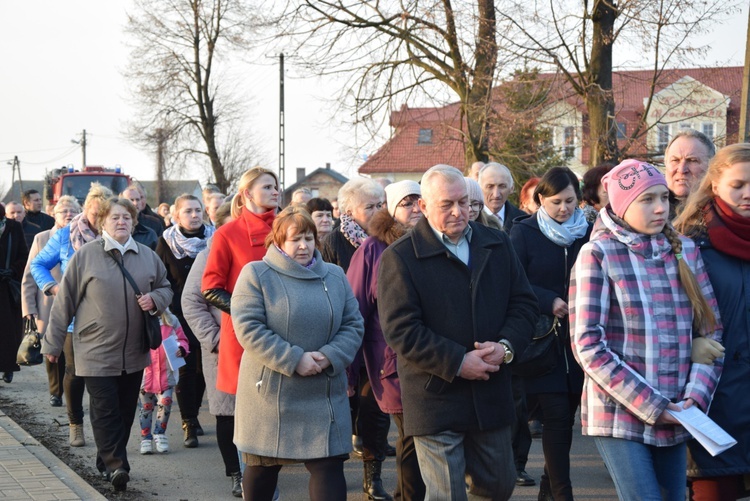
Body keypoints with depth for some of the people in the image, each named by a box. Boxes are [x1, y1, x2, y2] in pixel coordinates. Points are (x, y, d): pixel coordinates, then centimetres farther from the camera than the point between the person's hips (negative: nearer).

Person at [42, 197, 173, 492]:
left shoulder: (147, 256, 6)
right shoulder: (85, 256, -5)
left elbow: (165, 288, 20)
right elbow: (65, 301, -1)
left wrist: (155, 299, -4)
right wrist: (53, 342, 1)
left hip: (134, 352, 4)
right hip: (97, 352, -4)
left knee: (126, 409, 9)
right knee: (105, 409, -9)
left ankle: (109, 461, 23)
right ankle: (116, 466, -7)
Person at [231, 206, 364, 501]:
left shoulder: (335, 276, 10)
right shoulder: (256, 274, -4)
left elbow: (353, 325, 6)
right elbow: (248, 328, -14)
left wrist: (329, 356, -13)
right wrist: (294, 360, -19)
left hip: (324, 396, 3)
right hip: (270, 393, -3)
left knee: (329, 467, -3)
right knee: (262, 467, 9)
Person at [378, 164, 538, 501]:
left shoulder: (497, 245, 9)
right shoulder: (399, 258, -7)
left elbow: (524, 303, 9)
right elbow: (401, 330, -14)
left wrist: (507, 345, -11)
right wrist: (457, 363, -19)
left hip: (491, 394, 5)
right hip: (435, 398, -5)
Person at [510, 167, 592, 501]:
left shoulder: (587, 233, 6)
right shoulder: (524, 233, -2)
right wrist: (549, 302, -20)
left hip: (578, 343, 4)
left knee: (566, 415, 7)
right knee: (556, 414, -9)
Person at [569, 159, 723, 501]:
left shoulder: (685, 250, 8)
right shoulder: (598, 254, -6)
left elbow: (710, 330, 9)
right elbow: (587, 346, -11)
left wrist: (696, 396, -6)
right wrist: (650, 405, -14)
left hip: (675, 417, 5)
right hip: (621, 416, -5)